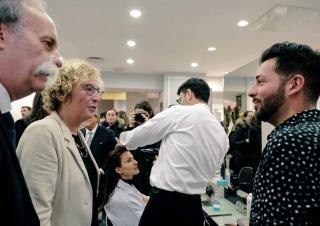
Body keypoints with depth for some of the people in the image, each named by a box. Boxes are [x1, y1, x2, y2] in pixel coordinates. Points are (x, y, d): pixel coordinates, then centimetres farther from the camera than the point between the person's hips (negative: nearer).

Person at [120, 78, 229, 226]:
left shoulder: (178, 113, -10)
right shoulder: (222, 135, 7)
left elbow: (136, 137, -2)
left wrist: (123, 140, 19)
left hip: (165, 202, -6)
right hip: (194, 207, 6)